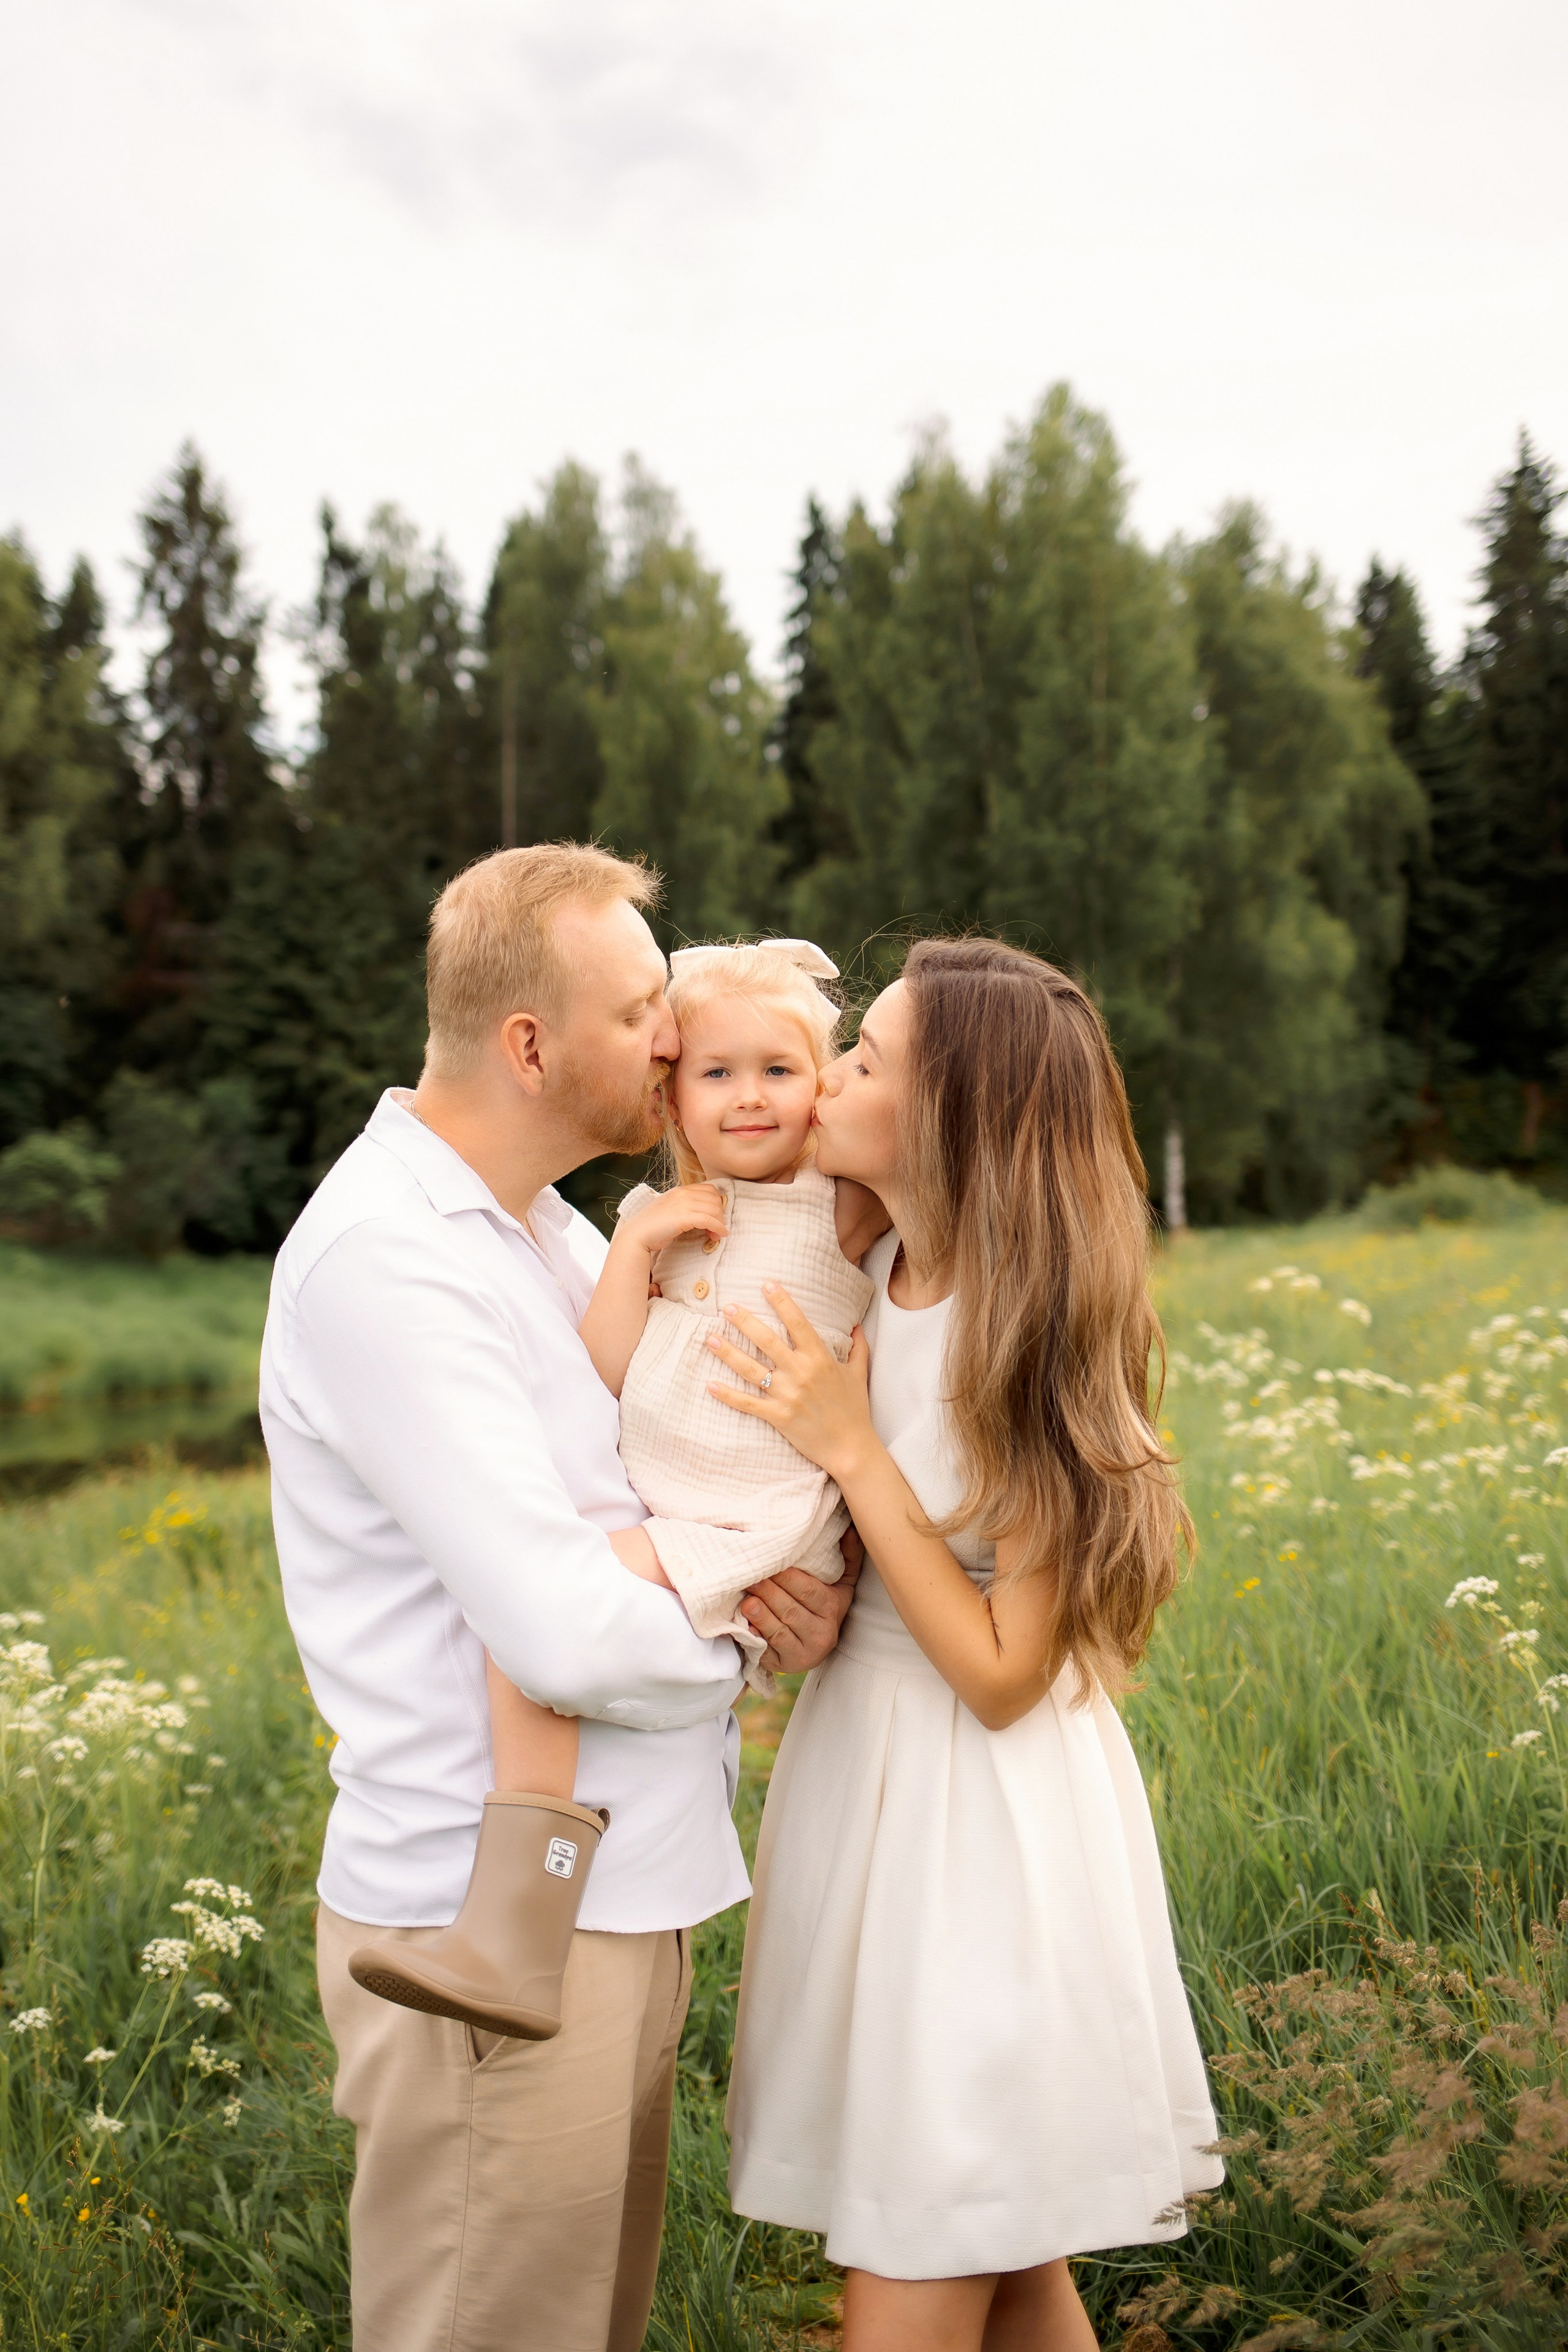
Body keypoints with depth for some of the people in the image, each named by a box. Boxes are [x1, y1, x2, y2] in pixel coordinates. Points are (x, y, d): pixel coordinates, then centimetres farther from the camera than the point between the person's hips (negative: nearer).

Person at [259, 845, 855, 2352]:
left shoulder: (550, 1235, 11)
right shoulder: (384, 1257, -20)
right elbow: (568, 1632, -27)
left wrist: (790, 1584, -8)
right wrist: (759, 1624, -7)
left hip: (614, 1891, 9)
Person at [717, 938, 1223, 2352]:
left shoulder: (1036, 1332, -20)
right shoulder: (865, 1272, -2)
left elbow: (1003, 1676, -19)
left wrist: (851, 1447, -21)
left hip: (982, 1819, -7)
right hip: (860, 1764, 7)